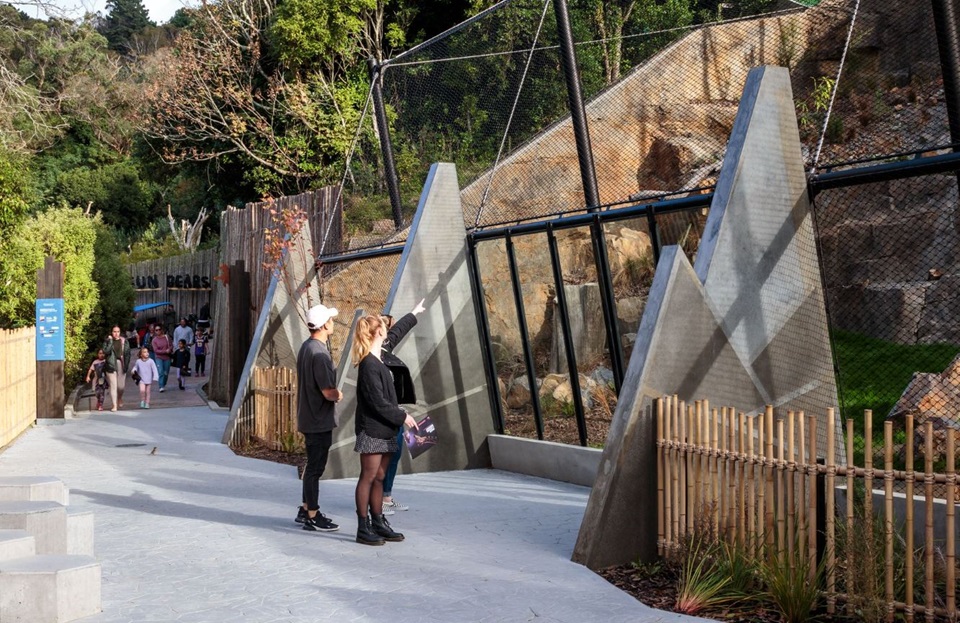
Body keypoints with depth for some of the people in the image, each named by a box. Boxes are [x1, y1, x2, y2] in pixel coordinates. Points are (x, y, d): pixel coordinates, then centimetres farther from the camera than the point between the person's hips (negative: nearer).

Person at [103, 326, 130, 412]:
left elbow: (128, 353, 6)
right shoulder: (108, 341, 0)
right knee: (113, 385, -5)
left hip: (121, 365, 2)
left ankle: (120, 398, 37)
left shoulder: (124, 341, 5)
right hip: (111, 365, -2)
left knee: (121, 386, 5)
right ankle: (114, 405, 0)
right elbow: (106, 351, -16)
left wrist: (126, 364, -1)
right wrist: (110, 341, -16)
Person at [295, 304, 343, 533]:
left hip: (308, 417, 10)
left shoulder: (306, 347, 9)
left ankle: (305, 509, 30)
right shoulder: (319, 353, -23)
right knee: (315, 467, -1)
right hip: (319, 420, -10)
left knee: (312, 465, 20)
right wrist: (338, 395, -2)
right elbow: (328, 392, -23)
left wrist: (334, 392, 7)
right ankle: (312, 517, 7)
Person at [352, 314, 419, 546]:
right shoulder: (369, 366, -16)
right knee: (368, 477, -3)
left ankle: (378, 524, 18)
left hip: (384, 430, 9)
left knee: (379, 477, 12)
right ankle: (363, 529, 3)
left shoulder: (377, 362, 11)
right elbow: (378, 402, -18)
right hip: (372, 430, -9)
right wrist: (403, 417, -13)